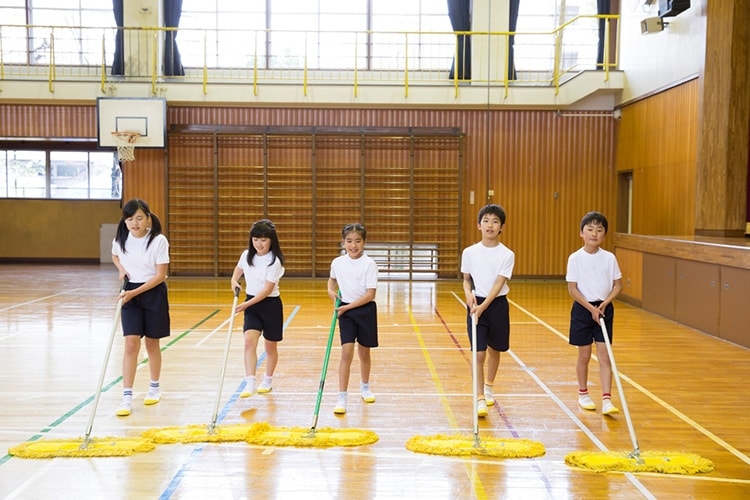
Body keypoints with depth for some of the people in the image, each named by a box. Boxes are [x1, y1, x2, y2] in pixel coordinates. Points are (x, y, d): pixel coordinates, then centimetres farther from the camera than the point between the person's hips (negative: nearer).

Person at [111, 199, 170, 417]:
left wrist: (135, 292, -20)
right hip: (130, 294, 2)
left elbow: (160, 275, -14)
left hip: (153, 293, -2)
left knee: (152, 343, 10)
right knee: (131, 344, -7)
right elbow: (115, 256, 19)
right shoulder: (120, 239, -5)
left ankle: (154, 387, 30)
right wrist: (121, 269, -3)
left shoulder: (158, 241, -16)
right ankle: (127, 397, -5)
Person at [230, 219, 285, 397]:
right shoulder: (247, 255, -1)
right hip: (251, 304, 4)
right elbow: (238, 269, 21)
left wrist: (247, 304, -24)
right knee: (249, 341, -15)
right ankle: (250, 383, -20)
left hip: (270, 304, -4)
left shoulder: (274, 261, -18)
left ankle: (267, 381, 30)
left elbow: (267, 289, -20)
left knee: (270, 346, 10)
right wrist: (234, 281, 0)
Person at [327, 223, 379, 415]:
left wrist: (348, 306, -19)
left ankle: (365, 387, 37)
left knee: (364, 351, 13)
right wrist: (331, 291, 2)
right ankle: (342, 398, -6)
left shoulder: (369, 264, -13)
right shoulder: (337, 262, -2)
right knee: (347, 352, -8)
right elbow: (332, 279, 22)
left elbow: (370, 294, -17)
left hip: (365, 310, -1)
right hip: (345, 310, 1)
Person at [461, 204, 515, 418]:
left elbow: (499, 284, -14)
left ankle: (488, 387, 38)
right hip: (475, 305, 0)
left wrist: (484, 306, -24)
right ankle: (480, 399, -2)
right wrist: (468, 294, -13)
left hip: (497, 305, 1)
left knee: (494, 350, 16)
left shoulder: (507, 255, -8)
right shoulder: (469, 253, -3)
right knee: (479, 354, -7)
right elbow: (466, 280, 8)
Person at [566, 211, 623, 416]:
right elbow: (572, 289, -8)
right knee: (584, 355, 8)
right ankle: (583, 394, 25)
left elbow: (618, 285, 3)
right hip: (582, 309, -1)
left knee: (604, 356, -1)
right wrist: (591, 308, -14)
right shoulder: (575, 258, -7)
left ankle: (606, 399, -2)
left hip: (604, 309, 1)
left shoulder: (609, 258, -1)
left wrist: (605, 303, -12)